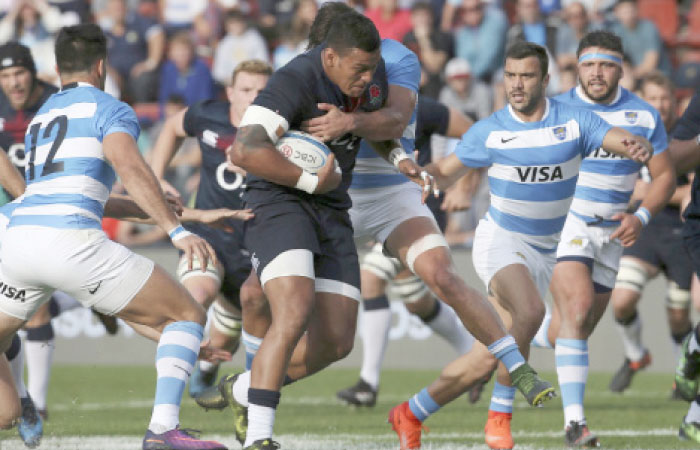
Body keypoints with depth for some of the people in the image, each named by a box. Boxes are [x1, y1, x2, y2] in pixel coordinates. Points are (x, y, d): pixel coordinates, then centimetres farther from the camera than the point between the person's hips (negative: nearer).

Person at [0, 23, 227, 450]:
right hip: (71, 243, -6)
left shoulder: (40, 117, 29)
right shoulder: (110, 109, 6)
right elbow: (127, 164, -14)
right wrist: (177, 230, -20)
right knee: (187, 316, 4)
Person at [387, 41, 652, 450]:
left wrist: (639, 147, -40)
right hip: (500, 242, -3)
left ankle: (411, 413, 24)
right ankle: (500, 417, -22)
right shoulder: (490, 131, -6)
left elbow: (624, 140, -16)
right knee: (530, 311, -34)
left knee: (487, 360, 3)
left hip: (544, 252, 3)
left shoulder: (574, 121, -5)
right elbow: (445, 173, 3)